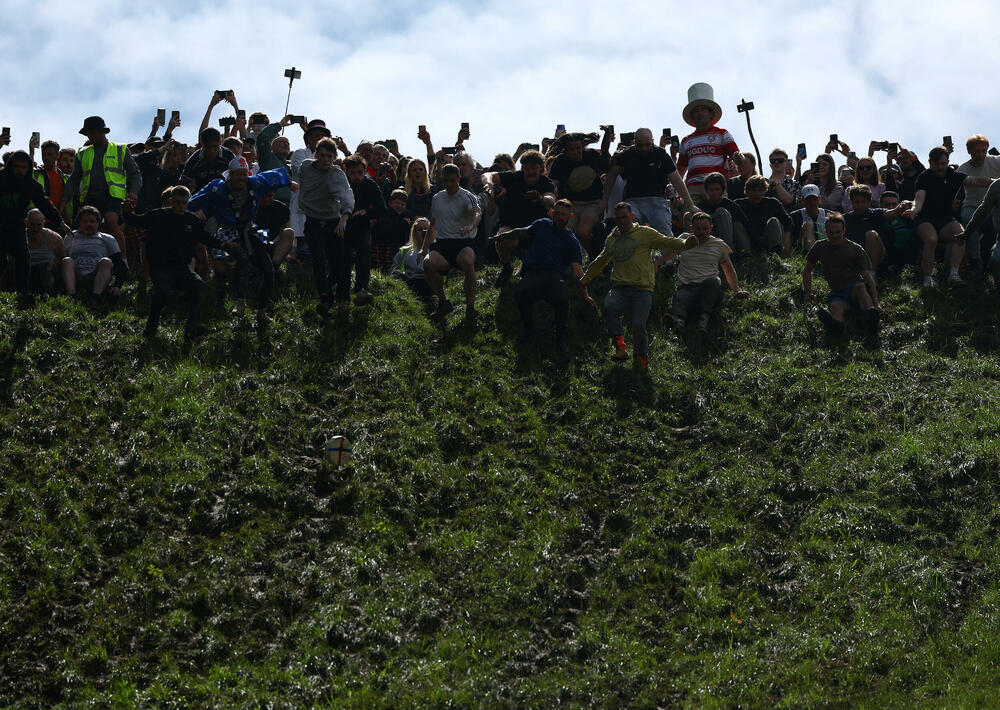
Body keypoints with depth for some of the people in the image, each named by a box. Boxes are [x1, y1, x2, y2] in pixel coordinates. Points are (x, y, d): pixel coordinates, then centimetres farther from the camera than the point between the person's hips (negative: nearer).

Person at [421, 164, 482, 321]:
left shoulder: (467, 197, 0)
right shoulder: (437, 198, 18)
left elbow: (477, 213, -21)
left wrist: (470, 226, -43)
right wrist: (424, 248, 18)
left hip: (464, 243, -4)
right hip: (442, 244, 4)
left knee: (467, 261, -39)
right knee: (428, 263, -29)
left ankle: (470, 305, -25)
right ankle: (443, 302, -7)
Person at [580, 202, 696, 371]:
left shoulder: (645, 233, 9)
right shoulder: (611, 238, 23)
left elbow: (668, 242, 0)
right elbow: (600, 261, 38)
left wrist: (685, 244, -19)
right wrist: (585, 279, 45)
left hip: (642, 288, -3)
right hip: (619, 288, 3)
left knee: (638, 325, -18)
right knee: (609, 307, -31)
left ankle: (642, 359, 6)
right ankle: (621, 348, -28)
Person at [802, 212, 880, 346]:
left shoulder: (856, 249, 5)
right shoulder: (820, 247, 14)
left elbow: (868, 277, -4)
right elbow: (807, 270, 28)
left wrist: (875, 301, -15)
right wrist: (807, 292, 13)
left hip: (855, 286, -1)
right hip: (837, 293, 1)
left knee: (860, 286, -39)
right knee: (836, 307, -35)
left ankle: (871, 320, -66)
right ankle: (836, 326, -72)